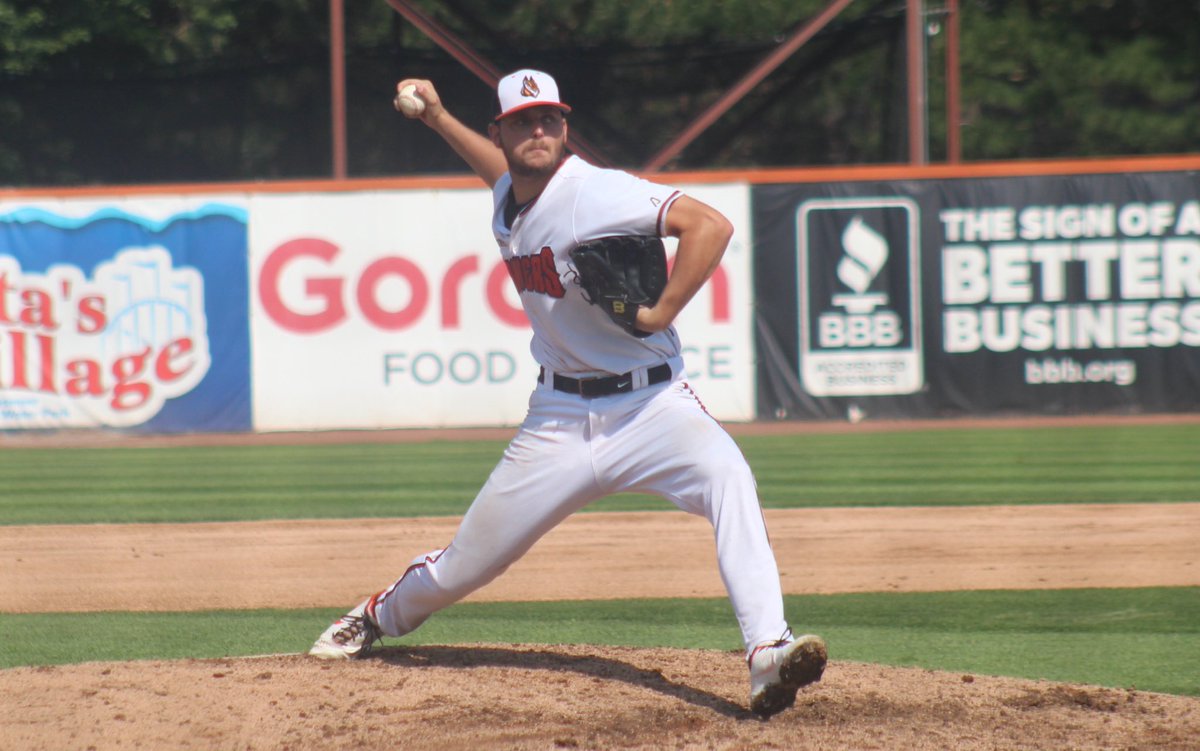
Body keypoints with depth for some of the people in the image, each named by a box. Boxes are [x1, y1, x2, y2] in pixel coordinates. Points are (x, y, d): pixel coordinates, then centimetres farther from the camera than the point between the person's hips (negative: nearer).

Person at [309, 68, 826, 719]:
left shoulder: (596, 192, -17)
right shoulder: (505, 204, 6)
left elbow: (710, 225, -25)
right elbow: (508, 168, 33)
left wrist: (660, 314, -24)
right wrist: (437, 118, 25)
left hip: (650, 403, -6)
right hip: (560, 416, 6)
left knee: (726, 476, -36)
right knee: (469, 562, 11)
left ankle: (767, 656, -44)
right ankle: (381, 616, 44)